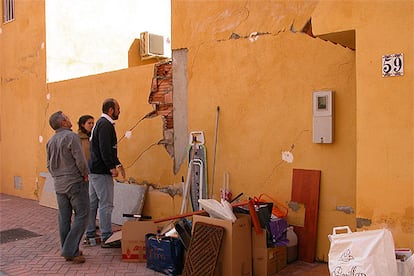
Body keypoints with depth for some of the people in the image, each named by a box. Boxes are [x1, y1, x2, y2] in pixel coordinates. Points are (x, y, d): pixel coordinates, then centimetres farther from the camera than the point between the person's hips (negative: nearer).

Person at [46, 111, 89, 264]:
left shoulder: (50, 141, 9)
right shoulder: (71, 137, -15)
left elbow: (49, 165, 14)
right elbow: (80, 160, -19)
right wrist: (85, 174, -4)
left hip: (59, 185, 8)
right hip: (75, 182, -7)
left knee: (64, 218, 11)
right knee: (81, 216, 0)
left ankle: (68, 251, 20)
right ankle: (70, 250, -3)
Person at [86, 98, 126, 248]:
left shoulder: (100, 123, 19)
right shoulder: (105, 125, -14)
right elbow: (105, 149, -23)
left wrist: (117, 163, 21)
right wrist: (112, 167, -21)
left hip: (94, 170, 11)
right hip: (101, 171, -11)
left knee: (92, 202, 15)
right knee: (106, 204, -6)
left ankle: (90, 235, 24)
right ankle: (106, 238, -1)